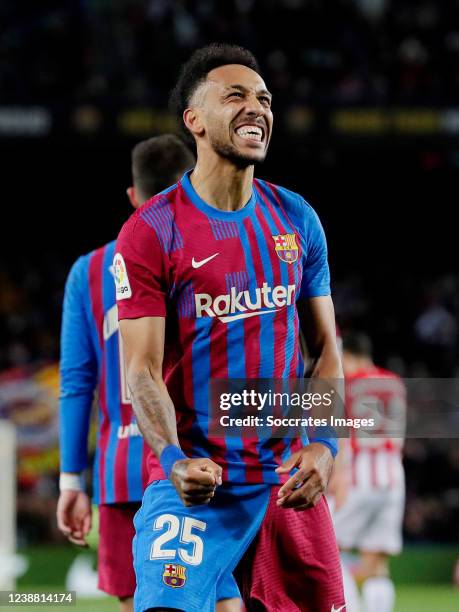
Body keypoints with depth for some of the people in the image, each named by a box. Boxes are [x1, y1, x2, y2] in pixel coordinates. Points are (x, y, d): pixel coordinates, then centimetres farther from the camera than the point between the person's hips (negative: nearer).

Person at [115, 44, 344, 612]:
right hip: (193, 481, -5)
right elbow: (143, 368, -10)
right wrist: (173, 459, -27)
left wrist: (324, 444, -4)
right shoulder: (150, 232, -6)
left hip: (289, 479, 5)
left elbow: (325, 348, 12)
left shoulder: (297, 220, 9)